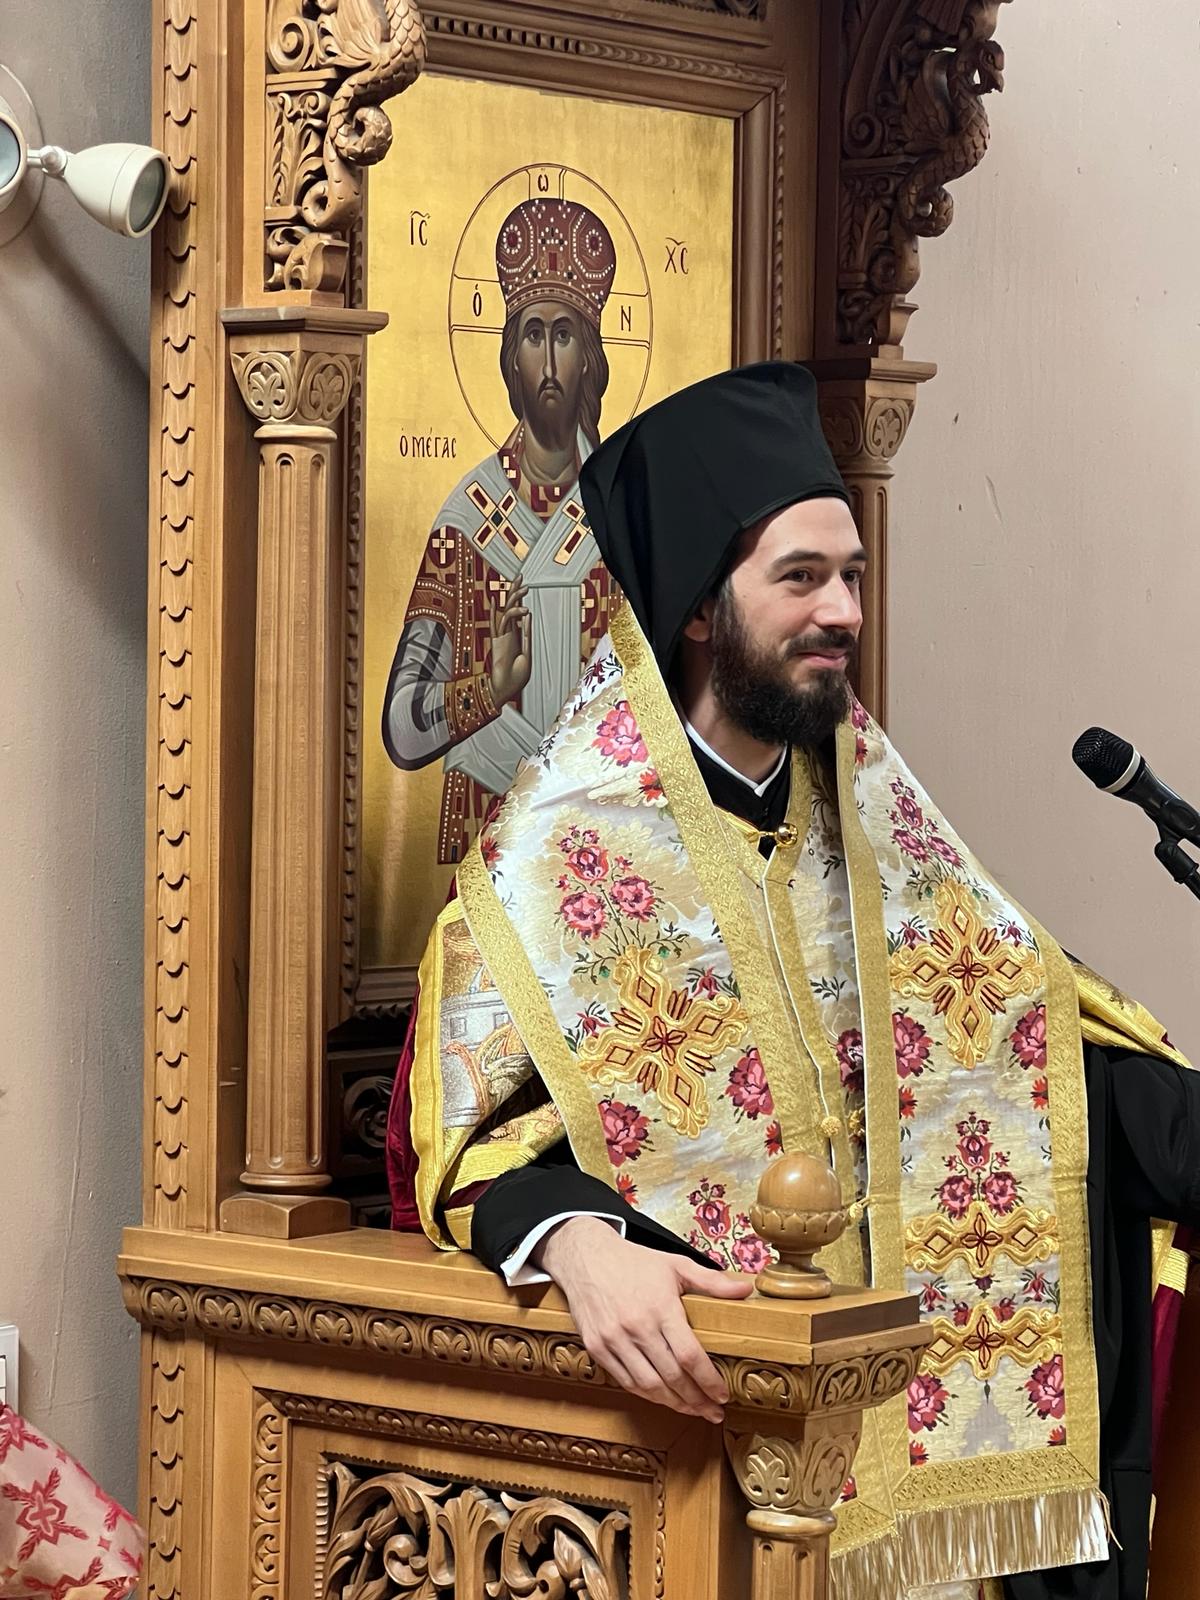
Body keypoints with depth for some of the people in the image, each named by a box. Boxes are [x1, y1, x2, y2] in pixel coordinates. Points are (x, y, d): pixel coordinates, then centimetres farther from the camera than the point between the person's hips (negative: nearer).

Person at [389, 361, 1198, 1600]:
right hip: (691, 1311, -6)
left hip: (899, 1293, 6)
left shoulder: (872, 815, 13)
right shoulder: (567, 838, -3)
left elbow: (1031, 1022, 9)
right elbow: (482, 1124, -8)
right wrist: (579, 1244, -29)